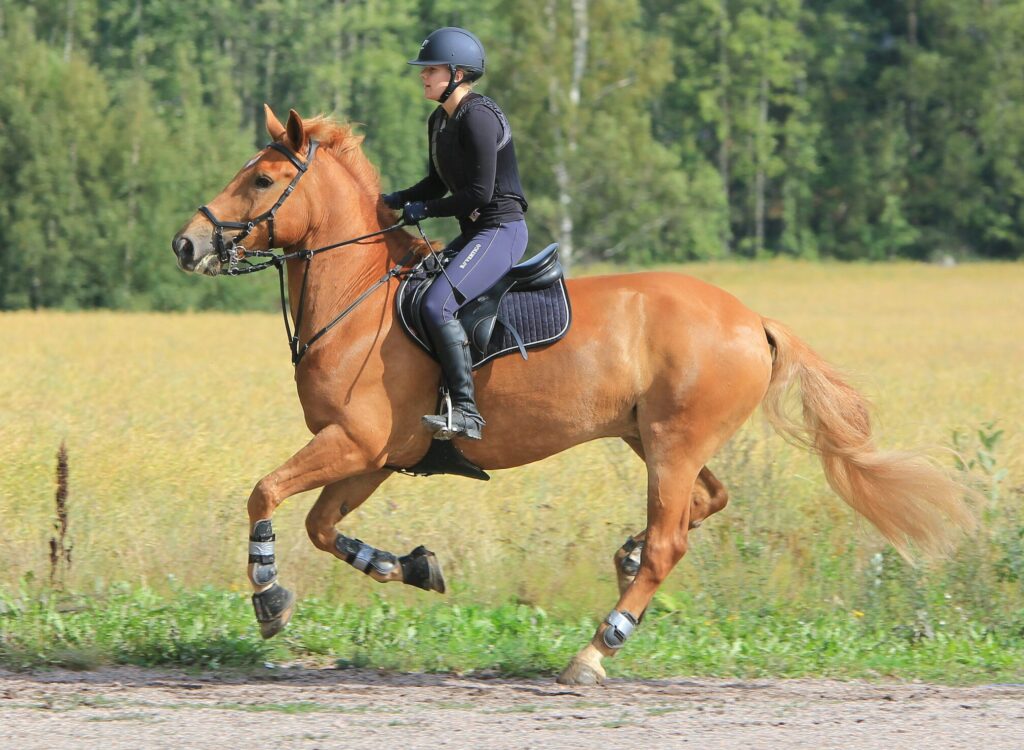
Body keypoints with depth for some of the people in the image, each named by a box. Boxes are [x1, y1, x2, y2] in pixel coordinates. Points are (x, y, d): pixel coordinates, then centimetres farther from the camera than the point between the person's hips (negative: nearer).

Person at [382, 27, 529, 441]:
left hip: (501, 231, -11)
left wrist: (424, 209, -14)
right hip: (475, 234, 11)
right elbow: (438, 184, 22)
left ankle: (466, 412, -27)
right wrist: (395, 200, 7)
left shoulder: (478, 118, -17)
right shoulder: (440, 121, 13)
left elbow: (480, 193, -21)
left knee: (437, 305, -27)